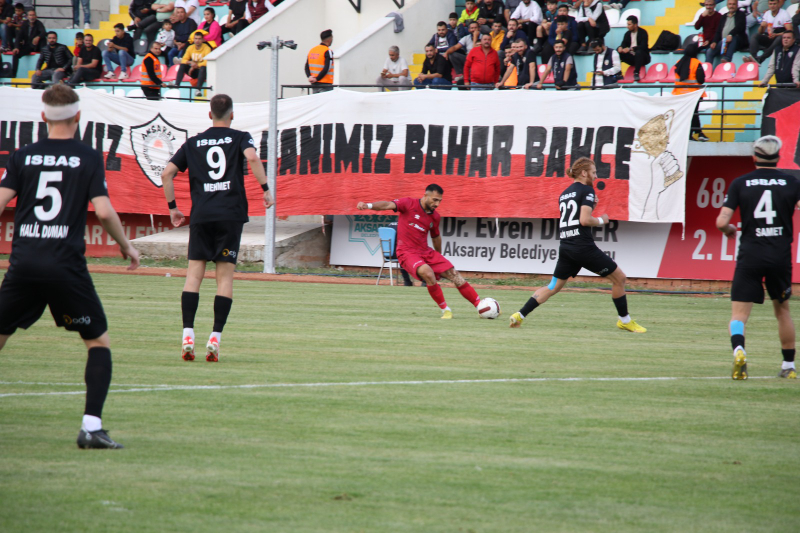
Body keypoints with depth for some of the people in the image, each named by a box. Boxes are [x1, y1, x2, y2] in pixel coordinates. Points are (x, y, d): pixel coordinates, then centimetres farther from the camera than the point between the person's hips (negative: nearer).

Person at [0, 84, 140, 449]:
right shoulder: (89, 158, 1)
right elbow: (104, 212, -7)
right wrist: (126, 246, 8)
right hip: (66, 265, -2)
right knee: (99, 341, 9)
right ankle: (91, 426, -5)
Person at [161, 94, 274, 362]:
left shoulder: (193, 143, 14)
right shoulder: (239, 138, 6)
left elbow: (166, 173, 10)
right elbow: (252, 158, -15)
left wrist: (172, 207, 17)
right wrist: (266, 189, -9)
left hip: (200, 216, 2)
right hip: (231, 214, -2)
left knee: (194, 273, 2)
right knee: (225, 276, 1)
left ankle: (188, 335, -11)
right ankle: (215, 338, -7)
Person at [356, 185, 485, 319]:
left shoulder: (435, 217, 8)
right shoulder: (409, 204, -8)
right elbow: (388, 205, -23)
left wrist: (439, 257, 36)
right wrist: (368, 205, -40)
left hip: (426, 252, 6)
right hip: (407, 253, -6)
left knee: (455, 275, -3)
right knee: (427, 272, -33)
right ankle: (445, 310, -18)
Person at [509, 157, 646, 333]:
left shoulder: (564, 194, 18)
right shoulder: (587, 190, -6)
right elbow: (585, 220, -17)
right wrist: (601, 220, 0)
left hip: (565, 248, 7)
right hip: (583, 247, -7)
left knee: (553, 287, 14)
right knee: (619, 278, 6)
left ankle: (519, 315, 4)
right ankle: (624, 320, 12)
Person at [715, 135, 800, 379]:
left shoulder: (740, 183, -1)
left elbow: (721, 222, -6)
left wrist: (729, 230, 16)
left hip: (750, 256, -1)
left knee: (739, 313, -1)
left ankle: (738, 349, -30)